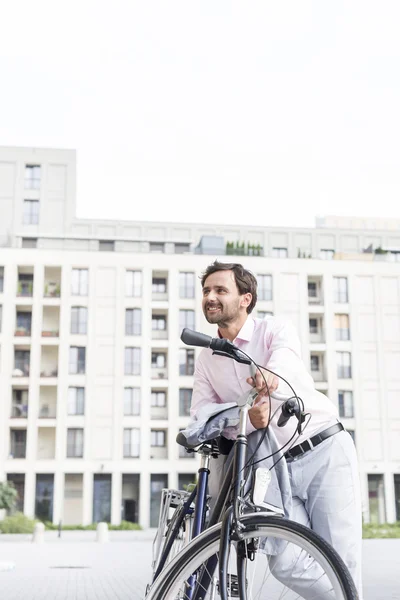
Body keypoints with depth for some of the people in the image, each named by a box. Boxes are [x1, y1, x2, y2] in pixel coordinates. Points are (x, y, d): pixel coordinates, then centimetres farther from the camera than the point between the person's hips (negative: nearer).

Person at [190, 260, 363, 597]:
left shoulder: (276, 330, -3)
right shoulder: (207, 360, 9)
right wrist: (246, 418, -26)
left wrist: (271, 375, -52)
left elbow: (284, 358, -26)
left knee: (340, 561, -9)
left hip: (325, 452, -3)